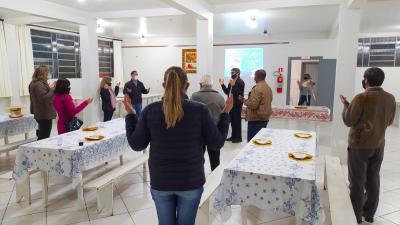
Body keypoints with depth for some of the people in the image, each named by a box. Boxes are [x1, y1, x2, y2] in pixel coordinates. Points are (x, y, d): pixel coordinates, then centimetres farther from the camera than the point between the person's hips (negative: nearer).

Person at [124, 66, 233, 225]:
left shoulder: (150, 110, -9)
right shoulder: (200, 110, -13)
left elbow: (136, 145, -2)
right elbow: (217, 143, -5)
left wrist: (130, 114, 9)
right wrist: (226, 114, 5)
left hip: (160, 182, 1)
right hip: (191, 182, -1)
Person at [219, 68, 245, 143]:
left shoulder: (240, 82, -10)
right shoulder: (232, 82, 14)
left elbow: (238, 93, -22)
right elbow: (227, 92, 15)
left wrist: (233, 85, -30)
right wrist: (222, 84, 7)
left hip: (237, 105, -8)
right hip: (231, 104, 8)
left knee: (237, 121, -3)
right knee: (232, 121, 11)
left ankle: (238, 137, 5)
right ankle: (233, 136, 20)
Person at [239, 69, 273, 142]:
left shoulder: (257, 88, -19)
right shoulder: (268, 87, 11)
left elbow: (253, 104, -24)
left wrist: (244, 100, -9)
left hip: (256, 118, -9)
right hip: (265, 117, 10)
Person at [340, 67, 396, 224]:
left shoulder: (361, 98, -19)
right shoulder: (390, 98, -1)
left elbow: (348, 121, -13)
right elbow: (389, 122, 10)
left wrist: (346, 105, 1)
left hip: (359, 146, -5)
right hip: (378, 146, 6)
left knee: (357, 182, 5)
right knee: (373, 180, 16)